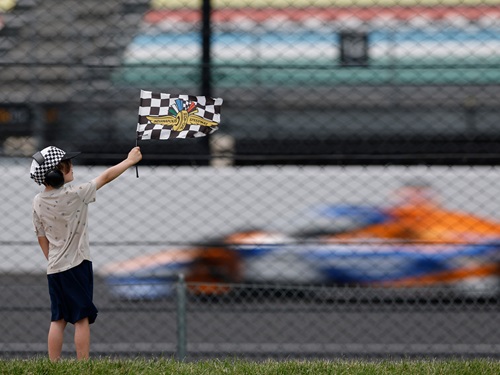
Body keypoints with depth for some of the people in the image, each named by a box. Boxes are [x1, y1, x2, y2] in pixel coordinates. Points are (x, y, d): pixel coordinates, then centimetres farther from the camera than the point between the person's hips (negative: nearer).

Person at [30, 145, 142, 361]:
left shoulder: (38, 202, 1)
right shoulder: (74, 195, -14)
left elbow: (42, 238, 10)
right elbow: (106, 177, -4)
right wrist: (130, 161, 9)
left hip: (54, 269, 5)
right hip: (77, 266, -5)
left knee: (58, 319, 10)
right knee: (81, 319, -1)